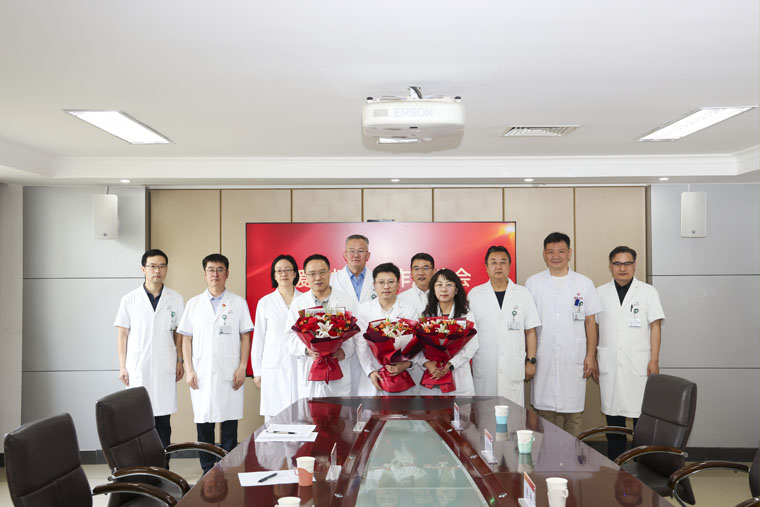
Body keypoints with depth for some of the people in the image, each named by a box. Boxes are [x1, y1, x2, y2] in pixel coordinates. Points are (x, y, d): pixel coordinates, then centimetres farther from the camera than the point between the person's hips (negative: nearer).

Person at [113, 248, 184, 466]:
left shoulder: (175, 299, 7)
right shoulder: (130, 300, 4)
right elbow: (122, 335, 5)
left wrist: (179, 361, 6)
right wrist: (122, 366, 0)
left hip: (165, 369, 1)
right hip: (137, 368, -1)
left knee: (163, 423, 4)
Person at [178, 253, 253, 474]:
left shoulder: (238, 303, 6)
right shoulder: (194, 304, 9)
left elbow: (245, 337, 5)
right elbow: (186, 339, 9)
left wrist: (242, 367, -4)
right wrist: (189, 370, 0)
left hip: (229, 374, -1)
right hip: (201, 374, 1)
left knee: (229, 426, 1)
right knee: (204, 424, 4)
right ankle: (208, 471, 14)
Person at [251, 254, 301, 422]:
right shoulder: (265, 302, 6)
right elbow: (258, 338, 9)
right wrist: (257, 371, 8)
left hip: (300, 366, 0)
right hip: (274, 367, 0)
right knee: (274, 416, -2)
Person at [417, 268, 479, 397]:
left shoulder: (467, 316, 3)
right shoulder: (426, 316, 10)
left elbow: (471, 347, -7)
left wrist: (449, 366, -19)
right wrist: (428, 364, -18)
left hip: (458, 378, -1)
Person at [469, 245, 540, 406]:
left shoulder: (523, 294, 6)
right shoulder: (474, 294, 5)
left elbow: (530, 331, 8)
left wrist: (531, 361, 4)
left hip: (514, 369, 0)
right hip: (483, 369, 0)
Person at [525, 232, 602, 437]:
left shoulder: (584, 284, 7)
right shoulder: (532, 283, 6)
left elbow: (590, 322, 8)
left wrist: (591, 356, 1)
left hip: (574, 361, 0)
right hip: (543, 361, 0)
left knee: (573, 415, 3)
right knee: (545, 412, 1)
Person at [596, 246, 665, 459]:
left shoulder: (648, 292, 5)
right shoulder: (600, 293, 11)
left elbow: (655, 327, 1)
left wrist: (654, 360, -6)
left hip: (639, 367, -2)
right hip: (609, 367, 2)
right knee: (613, 421, 6)